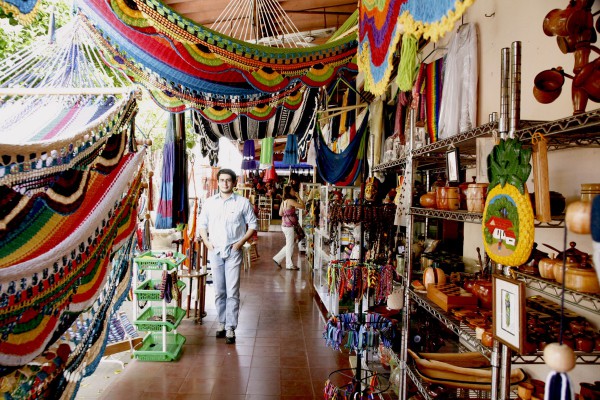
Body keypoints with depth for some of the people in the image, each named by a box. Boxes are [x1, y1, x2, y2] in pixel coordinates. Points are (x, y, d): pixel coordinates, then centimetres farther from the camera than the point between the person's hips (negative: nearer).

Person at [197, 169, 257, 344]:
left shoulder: (242, 203, -2)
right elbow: (202, 224, 15)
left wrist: (241, 242, -6)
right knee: (219, 291, 10)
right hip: (215, 251, 3)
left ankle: (230, 328, 4)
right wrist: (207, 242, 1)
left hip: (233, 252, -2)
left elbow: (252, 225, 3)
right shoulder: (209, 202, 7)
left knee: (232, 291, -3)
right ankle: (222, 322, 25)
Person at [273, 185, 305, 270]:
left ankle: (278, 258, 23)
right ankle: (289, 265, 10)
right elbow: (302, 206, -17)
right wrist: (298, 197, -8)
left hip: (285, 225, 9)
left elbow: (280, 213, 14)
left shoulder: (283, 202, 11)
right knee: (290, 245, 1)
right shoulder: (290, 201, -15)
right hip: (289, 226, -9)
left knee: (289, 244, 19)